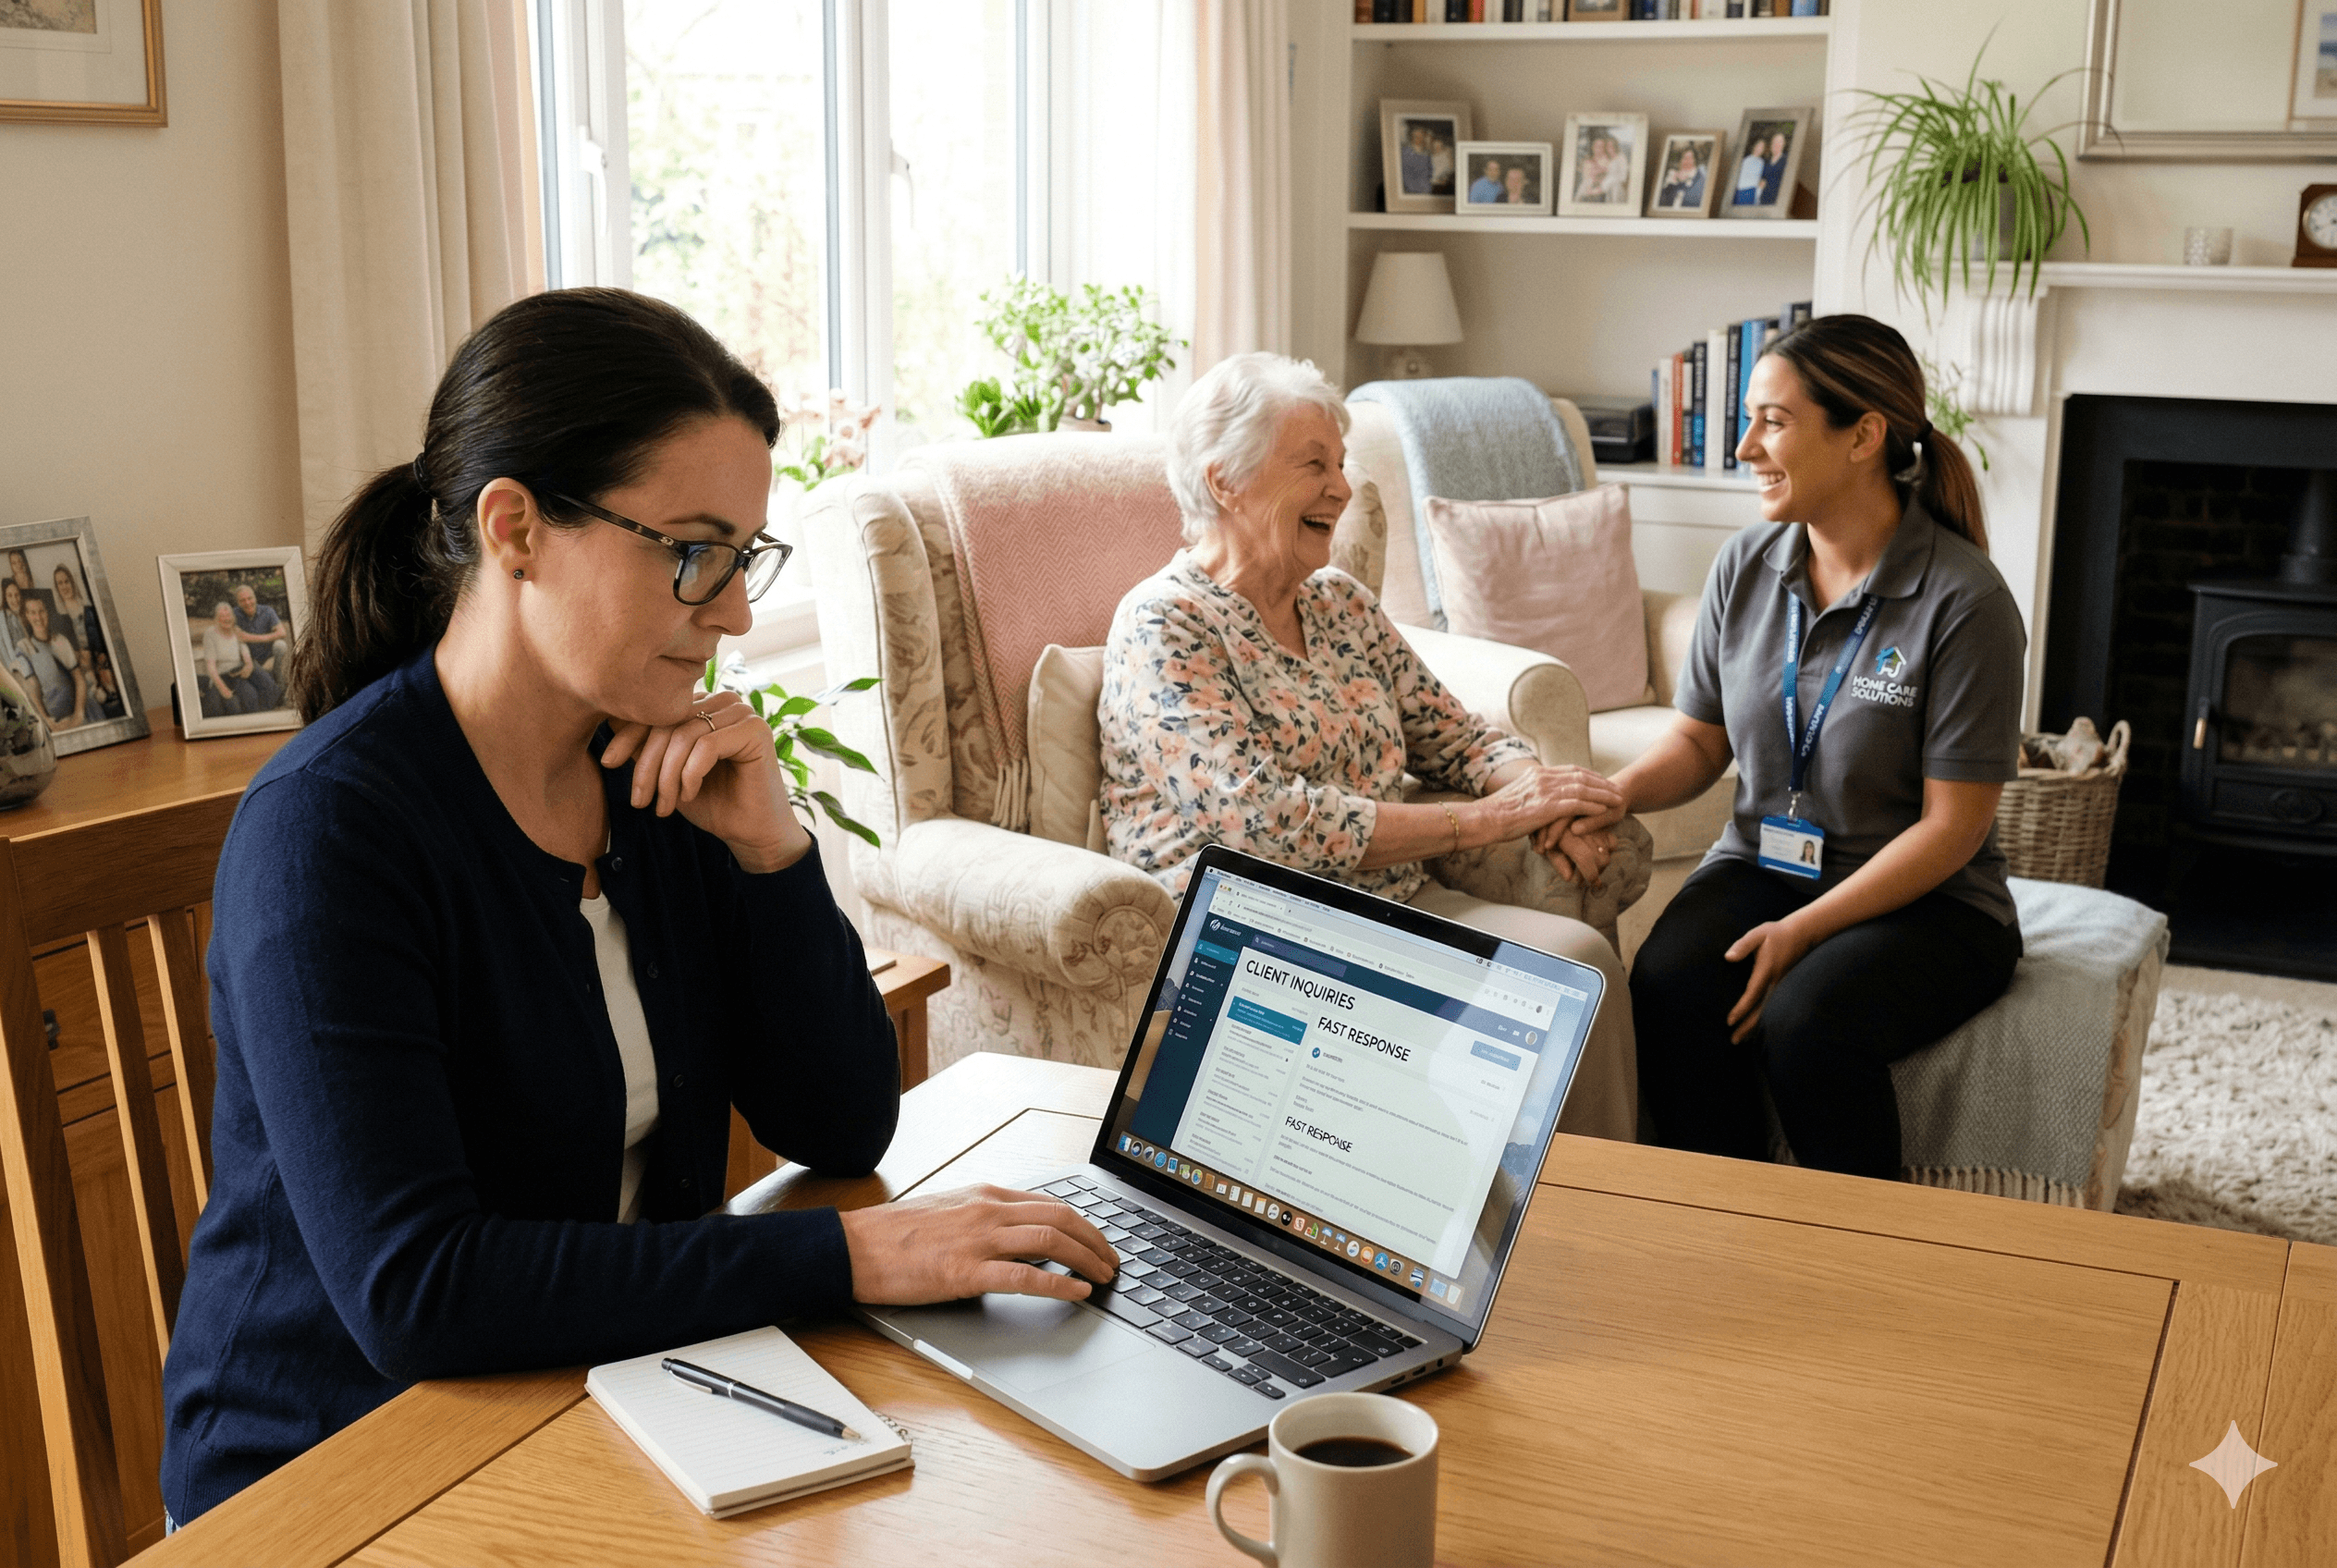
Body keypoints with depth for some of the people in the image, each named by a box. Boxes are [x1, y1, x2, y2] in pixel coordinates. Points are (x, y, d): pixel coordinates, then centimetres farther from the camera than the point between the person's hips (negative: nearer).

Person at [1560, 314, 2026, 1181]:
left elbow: (1952, 826, -14)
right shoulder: (1744, 567, 4)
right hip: (1759, 864, 5)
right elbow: (1700, 740, 12)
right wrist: (1614, 794, -10)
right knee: (1668, 984, -27)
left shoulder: (1965, 602, -14)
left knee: (1805, 1017, -34)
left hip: (1922, 900, -4)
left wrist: (1803, 930, -21)